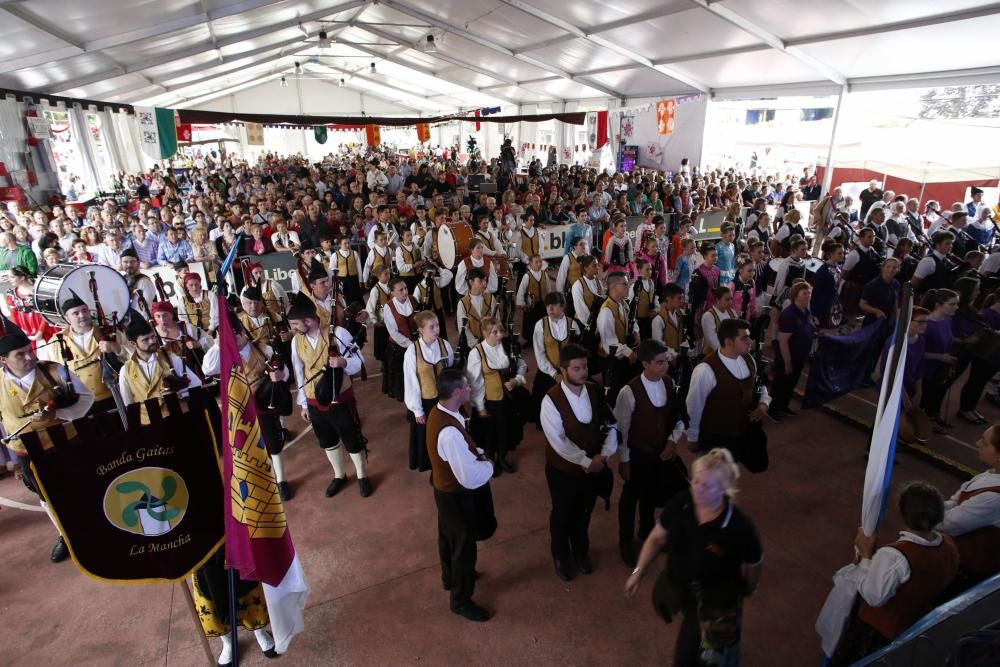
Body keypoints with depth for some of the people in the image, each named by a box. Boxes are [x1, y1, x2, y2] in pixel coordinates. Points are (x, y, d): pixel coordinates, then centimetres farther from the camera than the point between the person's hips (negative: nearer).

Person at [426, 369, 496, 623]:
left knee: (448, 537, 30)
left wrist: (477, 453, -4)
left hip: (444, 487, 9)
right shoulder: (449, 431, -39)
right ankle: (461, 600, 37)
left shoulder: (438, 412, -8)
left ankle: (450, 577, 56)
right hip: (457, 495, -9)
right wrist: (489, 464, -17)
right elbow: (471, 478, -35)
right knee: (464, 547, 13)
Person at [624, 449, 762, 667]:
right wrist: (638, 572, -4)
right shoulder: (679, 504, -22)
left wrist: (746, 590, 9)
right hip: (679, 589, 4)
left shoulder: (739, 527, -31)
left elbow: (754, 564, -9)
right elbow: (657, 538, -5)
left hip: (715, 601, -4)